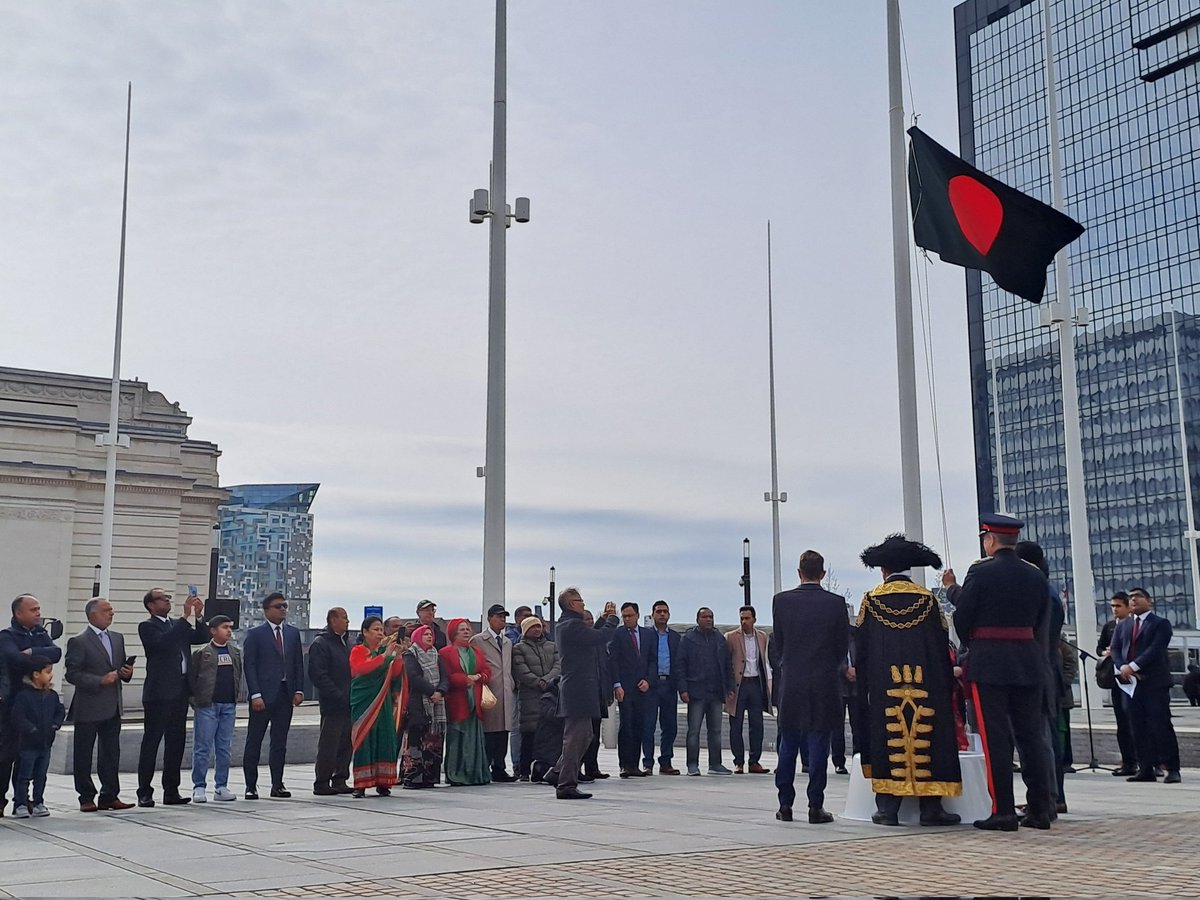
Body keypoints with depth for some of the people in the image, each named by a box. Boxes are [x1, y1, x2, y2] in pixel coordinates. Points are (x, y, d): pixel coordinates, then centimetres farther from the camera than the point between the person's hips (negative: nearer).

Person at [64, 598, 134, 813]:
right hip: (88, 708, -6)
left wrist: (126, 672, -1)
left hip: (112, 707, 6)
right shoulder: (78, 642, -8)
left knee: (111, 754, 9)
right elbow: (72, 674, -13)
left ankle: (110, 796, 16)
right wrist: (100, 681, -21)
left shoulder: (117, 638, 13)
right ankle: (86, 798, 12)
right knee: (83, 755, 3)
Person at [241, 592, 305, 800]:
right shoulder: (255, 634, -1)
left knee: (280, 742, 8)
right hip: (263, 695, -4)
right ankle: (251, 786, 7)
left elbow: (299, 664, 13)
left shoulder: (293, 633, 13)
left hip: (285, 695, 4)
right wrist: (255, 695, -14)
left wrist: (299, 690, 3)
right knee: (254, 742, 1)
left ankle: (277, 785, 13)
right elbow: (249, 666, -6)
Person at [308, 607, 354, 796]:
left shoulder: (347, 642, 18)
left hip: (349, 704, 8)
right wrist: (339, 696, -18)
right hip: (332, 705, -7)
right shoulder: (320, 644, -7)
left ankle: (340, 781, 17)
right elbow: (318, 675, -14)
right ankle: (321, 784, 5)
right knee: (328, 746, -3)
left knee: (346, 744, 9)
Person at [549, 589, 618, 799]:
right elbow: (602, 636, -22)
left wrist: (604, 618, 18)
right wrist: (612, 617, -5)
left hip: (573, 688, 11)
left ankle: (558, 773, 22)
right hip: (579, 689, -11)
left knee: (584, 735, 18)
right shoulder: (573, 625, -18)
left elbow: (591, 636, 23)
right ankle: (567, 784, -1)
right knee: (576, 737, -5)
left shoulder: (562, 625, 15)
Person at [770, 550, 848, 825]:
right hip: (824, 684, -1)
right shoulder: (836, 603, -5)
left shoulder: (781, 600, -3)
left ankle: (785, 805, 13)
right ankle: (815, 807, 3)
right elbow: (843, 645, 2)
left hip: (790, 684, 1)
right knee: (818, 745, 2)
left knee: (788, 746, 10)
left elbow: (778, 643, 5)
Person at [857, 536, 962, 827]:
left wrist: (863, 687, 11)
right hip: (925, 684, 0)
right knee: (927, 737, 4)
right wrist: (946, 686, 11)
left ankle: (887, 807, 1)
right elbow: (943, 645, 4)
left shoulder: (872, 600, 2)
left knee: (888, 737, 3)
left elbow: (860, 648, 3)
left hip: (884, 686, 0)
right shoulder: (927, 599, 3)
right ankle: (930, 806, 4)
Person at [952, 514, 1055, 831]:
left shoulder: (981, 572, -8)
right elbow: (1042, 624, 11)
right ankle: (1040, 809, 12)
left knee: (996, 739, -2)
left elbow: (961, 618, -6)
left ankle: (1003, 811, -2)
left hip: (988, 665, -5)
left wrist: (972, 647, 11)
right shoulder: (1036, 576, 8)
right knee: (1032, 736, 9)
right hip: (1030, 663, 5)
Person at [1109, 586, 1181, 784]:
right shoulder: (1122, 625, 19)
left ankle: (1172, 769, -3)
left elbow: (1156, 649, -11)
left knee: (1161, 725, -8)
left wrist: (1133, 666, -18)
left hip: (1155, 683, -5)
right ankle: (1146, 769, 7)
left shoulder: (1160, 624, 2)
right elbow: (1115, 649, 9)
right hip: (1130, 682, 5)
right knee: (1139, 728, 4)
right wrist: (1122, 667, -10)